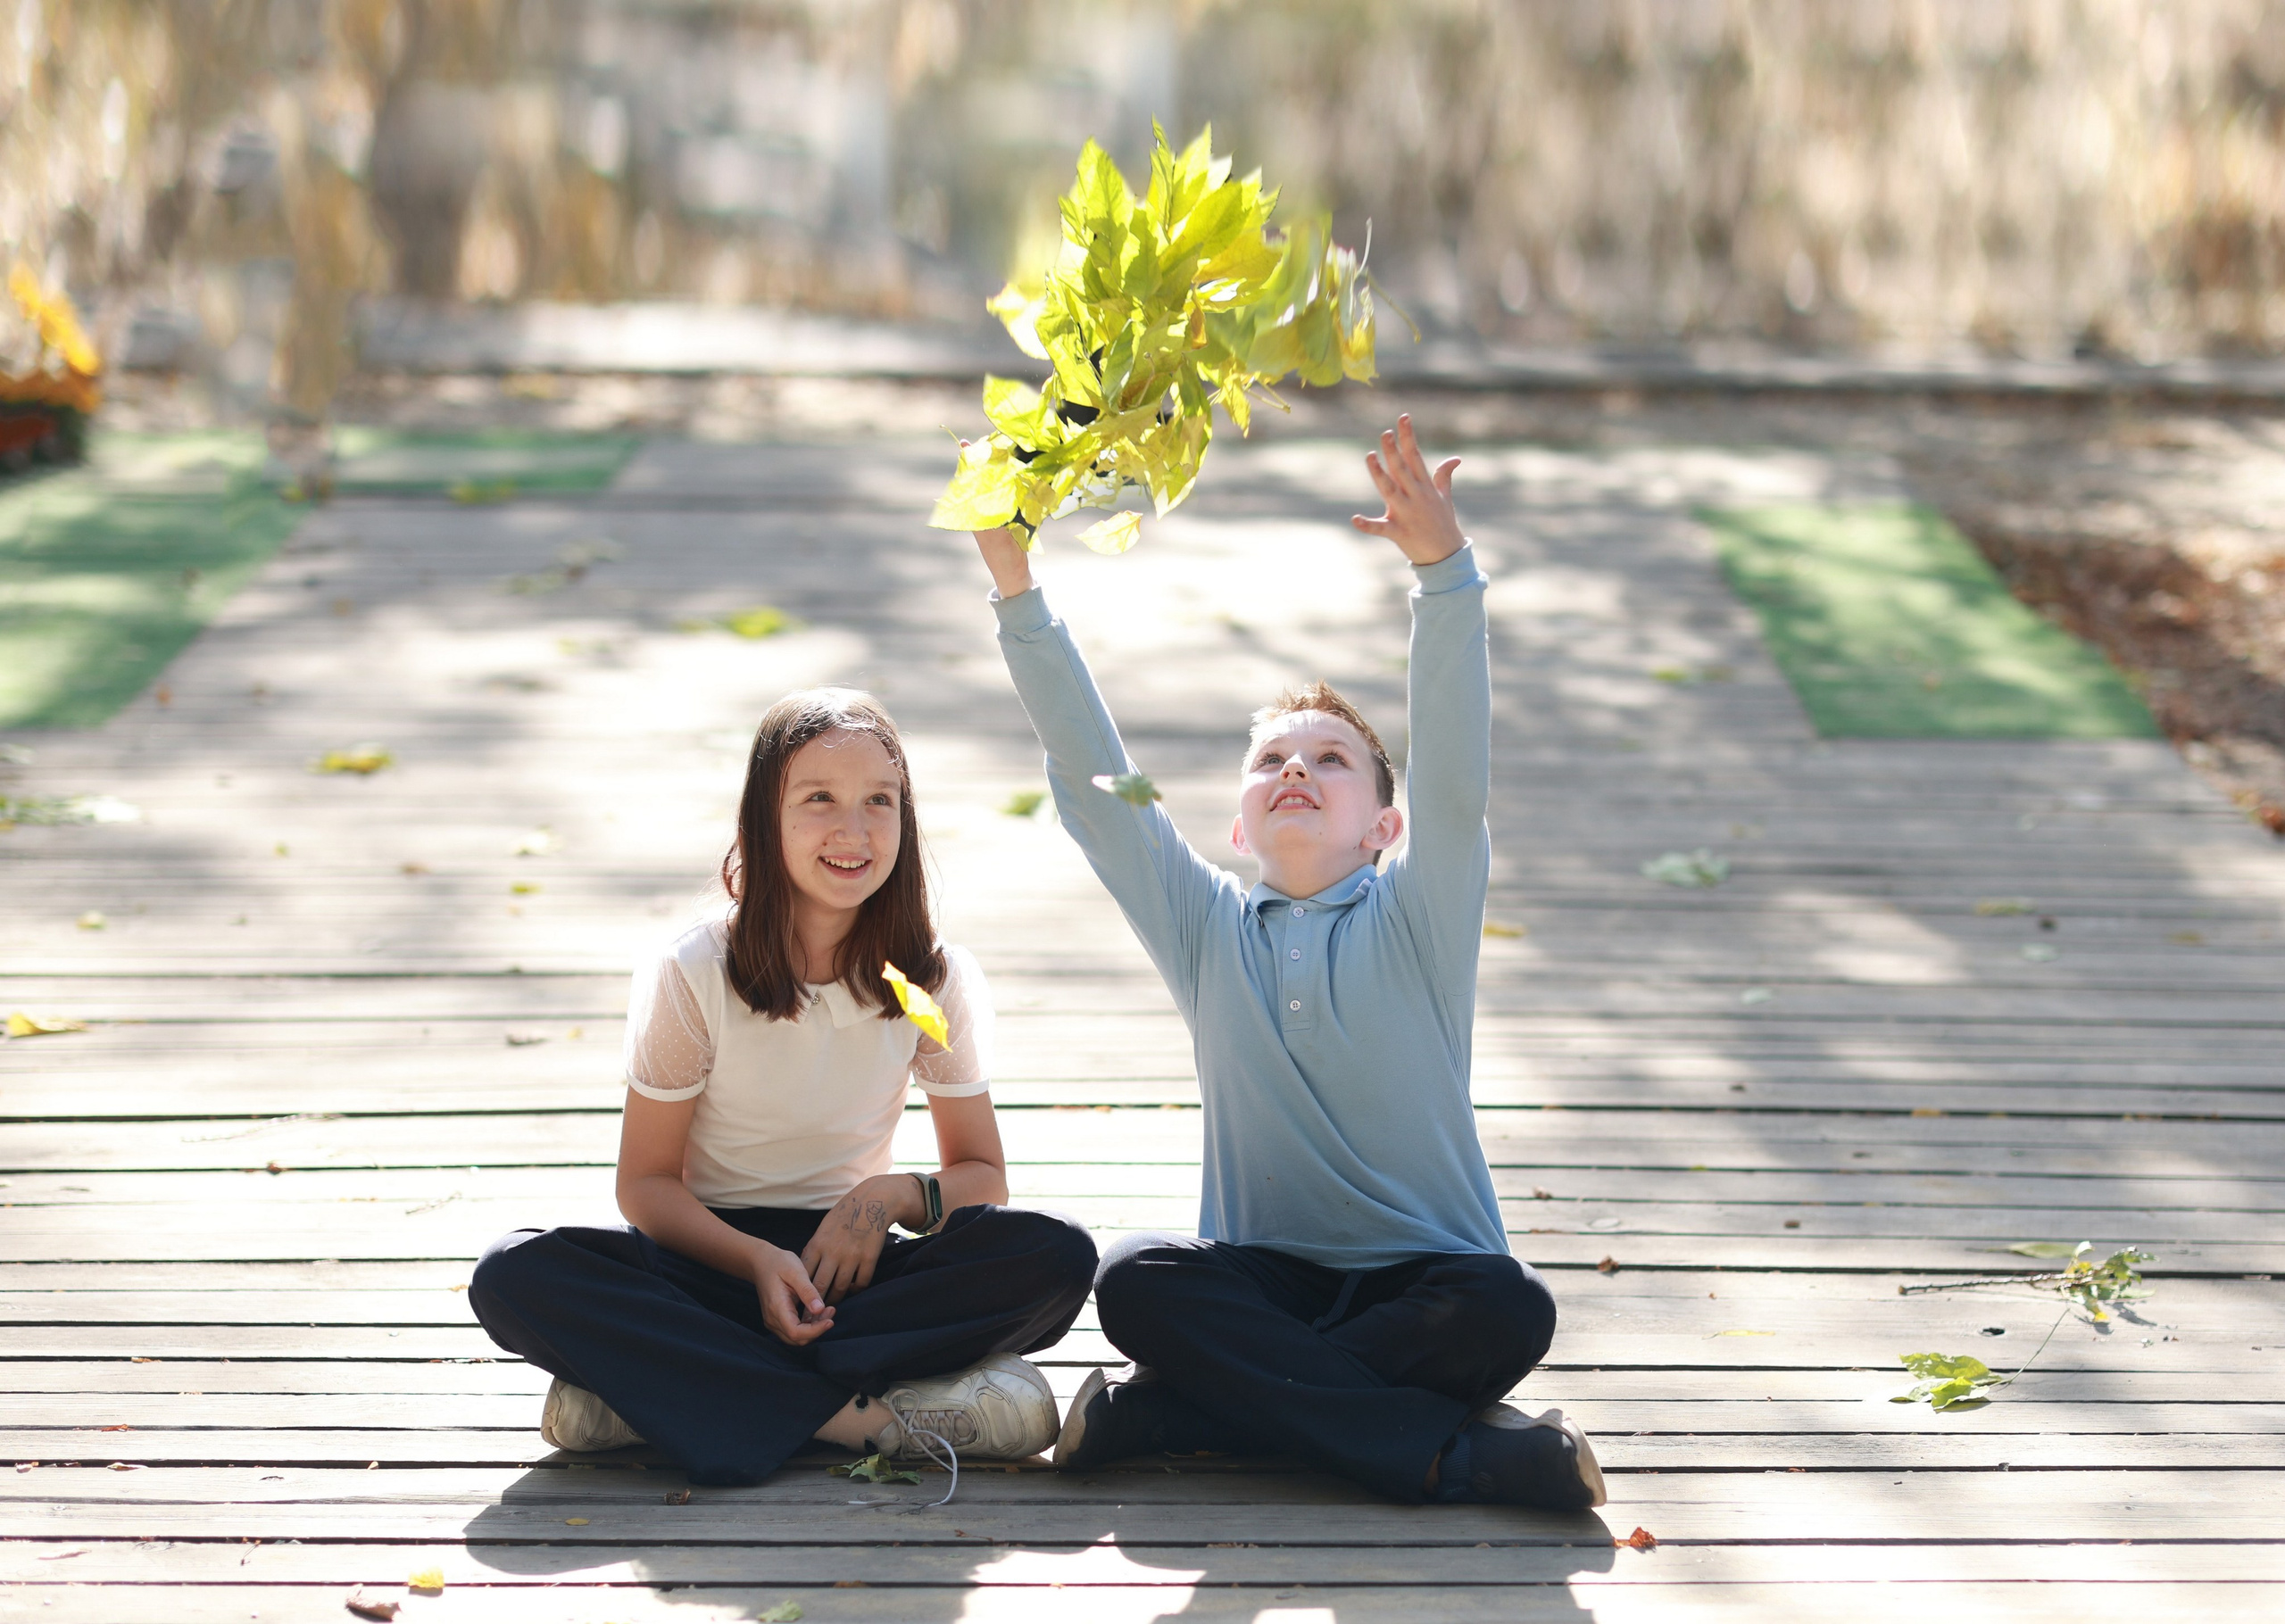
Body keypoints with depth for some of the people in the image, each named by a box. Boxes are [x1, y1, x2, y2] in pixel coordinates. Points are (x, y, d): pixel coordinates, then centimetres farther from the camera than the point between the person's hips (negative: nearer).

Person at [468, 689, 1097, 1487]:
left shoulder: (938, 980, -1)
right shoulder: (691, 974, -6)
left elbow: (981, 1175, 6)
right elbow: (646, 1183, -3)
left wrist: (890, 1196, -17)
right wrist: (757, 1261, -23)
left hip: (849, 1263, 1)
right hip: (710, 1258, -1)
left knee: (1058, 1257, -27)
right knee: (514, 1277, -31)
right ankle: (864, 1410, -35)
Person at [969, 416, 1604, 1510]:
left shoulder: (1415, 920, 2)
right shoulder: (1207, 928, 9)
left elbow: (1455, 771, -14)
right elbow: (1092, 781, 2)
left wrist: (1442, 570, -29)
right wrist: (1016, 590, -7)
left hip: (1420, 1274, -2)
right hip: (1262, 1275, 2)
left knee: (1508, 1311, -33)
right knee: (1135, 1281, -28)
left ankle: (1181, 1407, -25)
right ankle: (1450, 1450, -31)